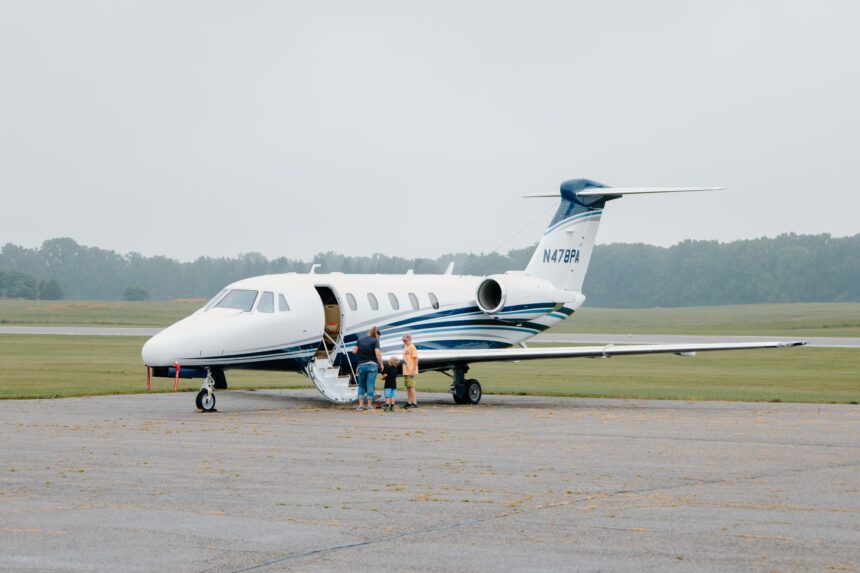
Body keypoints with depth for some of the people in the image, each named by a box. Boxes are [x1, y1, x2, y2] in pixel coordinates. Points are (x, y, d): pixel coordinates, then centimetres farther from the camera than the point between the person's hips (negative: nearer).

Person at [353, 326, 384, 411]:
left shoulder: (360, 340, 7)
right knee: (370, 385, 1)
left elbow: (354, 351, 5)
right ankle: (369, 405, 2)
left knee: (361, 385, 11)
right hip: (372, 365, -3)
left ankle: (361, 405, 4)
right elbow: (378, 354, -14)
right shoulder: (375, 341, -5)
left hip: (361, 365, 3)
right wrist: (381, 364, -5)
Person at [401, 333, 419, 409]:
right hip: (405, 371, 9)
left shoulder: (412, 347, -11)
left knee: (411, 387, -9)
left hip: (410, 371, -9)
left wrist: (413, 370, -20)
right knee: (408, 387, 11)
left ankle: (414, 403, -7)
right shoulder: (405, 347, 17)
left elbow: (416, 359, -16)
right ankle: (409, 402, 16)